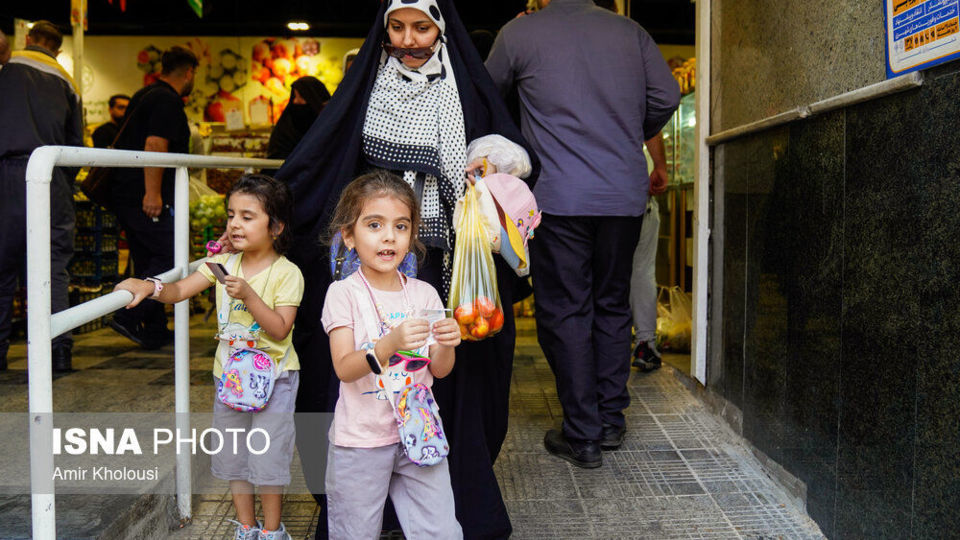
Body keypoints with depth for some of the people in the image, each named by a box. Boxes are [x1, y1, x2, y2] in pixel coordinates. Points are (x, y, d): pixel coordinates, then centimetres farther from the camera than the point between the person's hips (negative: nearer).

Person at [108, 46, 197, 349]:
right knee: (170, 258, -6)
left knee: (148, 262, 13)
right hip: (147, 197, -10)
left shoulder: (143, 96, 22)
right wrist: (153, 192, -26)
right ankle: (128, 317, -12)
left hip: (126, 196, 10)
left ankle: (155, 332, 18)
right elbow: (154, 145, -21)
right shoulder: (168, 100, -9)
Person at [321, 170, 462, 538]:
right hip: (360, 438, -3)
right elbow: (344, 368, -18)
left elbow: (439, 370, 4)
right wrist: (391, 343, -34)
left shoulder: (423, 293, 2)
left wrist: (446, 345, -18)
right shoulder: (344, 293, -8)